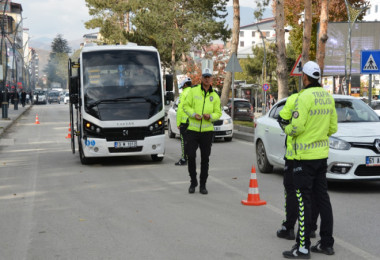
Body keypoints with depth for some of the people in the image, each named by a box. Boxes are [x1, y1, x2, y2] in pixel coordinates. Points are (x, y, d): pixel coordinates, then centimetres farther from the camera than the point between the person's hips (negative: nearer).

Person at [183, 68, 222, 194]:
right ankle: (193, 182, 16)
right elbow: (186, 106, 1)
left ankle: (203, 185, 15)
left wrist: (210, 116, -13)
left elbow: (218, 113, 8)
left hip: (207, 131, 2)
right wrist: (194, 114, -16)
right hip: (193, 129, -1)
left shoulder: (215, 96, 7)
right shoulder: (193, 91, 1)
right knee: (191, 156, -5)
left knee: (205, 158, 4)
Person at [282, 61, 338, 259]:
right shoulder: (328, 97, 9)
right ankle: (327, 243, 19)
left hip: (305, 156, -8)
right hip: (322, 153, 8)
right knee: (322, 198, 13)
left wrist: (287, 129, -1)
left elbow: (297, 126, -21)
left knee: (303, 200, -4)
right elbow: (333, 128, 12)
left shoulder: (304, 97, -16)